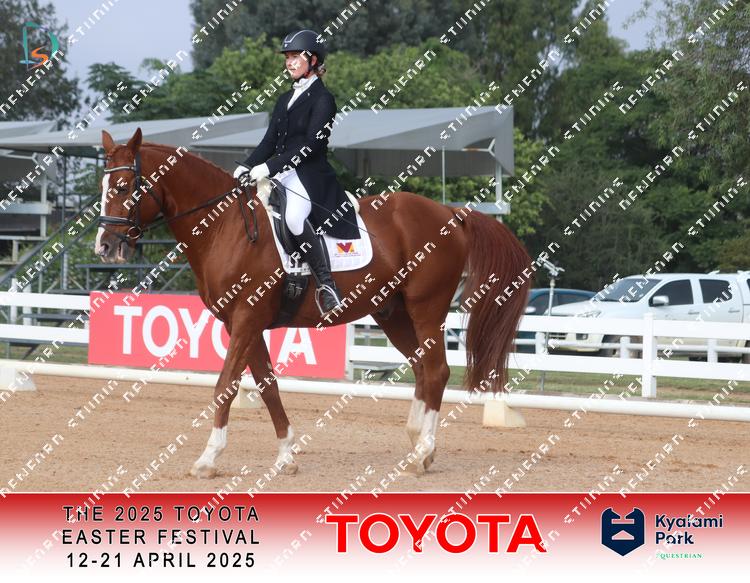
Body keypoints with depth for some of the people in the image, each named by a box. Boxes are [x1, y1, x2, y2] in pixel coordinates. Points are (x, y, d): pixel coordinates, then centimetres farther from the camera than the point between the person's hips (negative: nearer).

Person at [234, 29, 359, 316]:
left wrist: (269, 167, -19)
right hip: (280, 175, 9)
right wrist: (247, 166, 0)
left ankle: (327, 285, -30)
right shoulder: (285, 100, 21)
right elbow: (270, 141, 18)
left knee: (295, 216, -36)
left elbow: (312, 144, -13)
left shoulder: (322, 99, -4)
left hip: (310, 175, -9)